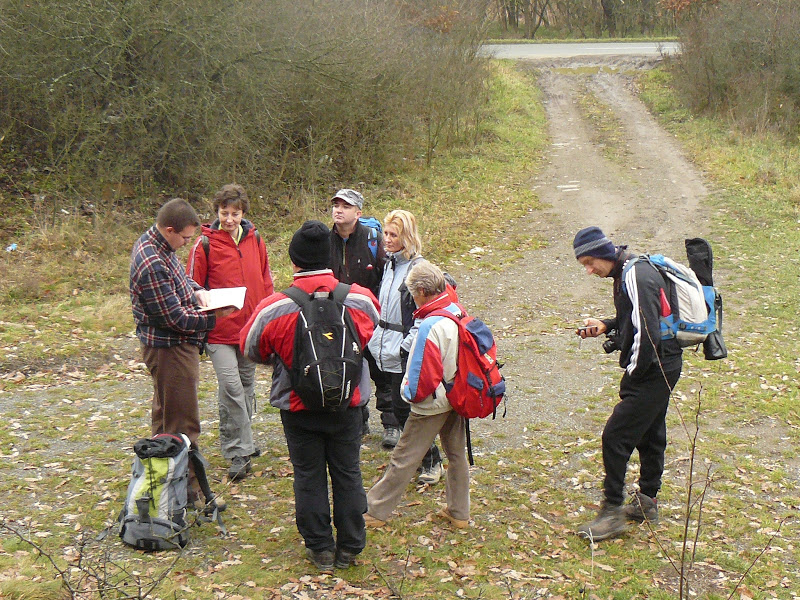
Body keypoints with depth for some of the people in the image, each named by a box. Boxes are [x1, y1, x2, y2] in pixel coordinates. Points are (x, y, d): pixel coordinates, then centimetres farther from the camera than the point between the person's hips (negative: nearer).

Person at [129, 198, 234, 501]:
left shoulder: (154, 243, 3)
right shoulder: (151, 264, -28)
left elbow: (176, 277, 22)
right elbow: (175, 319, -25)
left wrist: (196, 291, 4)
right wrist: (214, 317, -18)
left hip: (169, 346, 11)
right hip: (169, 348, -11)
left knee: (165, 416, 21)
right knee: (182, 422, -1)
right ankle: (187, 488, 8)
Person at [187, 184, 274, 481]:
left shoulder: (255, 239, 6)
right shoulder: (206, 243, -6)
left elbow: (266, 282, 14)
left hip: (251, 327, 5)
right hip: (220, 330, -5)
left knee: (247, 384, 16)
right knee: (230, 386, -13)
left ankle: (239, 442, 32)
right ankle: (239, 452, -6)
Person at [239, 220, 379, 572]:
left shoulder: (273, 309, -18)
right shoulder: (360, 299, -13)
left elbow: (251, 349, -2)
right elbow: (372, 335, 8)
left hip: (298, 408, -1)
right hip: (348, 405, 1)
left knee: (308, 477, 14)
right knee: (347, 474, 15)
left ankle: (320, 549, 23)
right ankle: (349, 547, 25)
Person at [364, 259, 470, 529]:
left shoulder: (430, 327, -26)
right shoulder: (457, 313, -1)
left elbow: (425, 375, -23)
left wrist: (412, 394, -4)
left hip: (432, 404, -8)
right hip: (456, 398, 8)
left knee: (404, 458, 2)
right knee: (456, 453, 18)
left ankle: (375, 511, 12)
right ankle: (459, 512, 28)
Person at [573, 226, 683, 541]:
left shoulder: (636, 277, -22)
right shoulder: (628, 273, 10)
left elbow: (647, 335, -26)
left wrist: (630, 378, -16)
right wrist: (605, 326, 7)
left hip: (652, 370, -11)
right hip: (661, 369, 11)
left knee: (615, 436, -9)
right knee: (649, 434, 20)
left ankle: (613, 513, -3)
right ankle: (646, 502, 33)